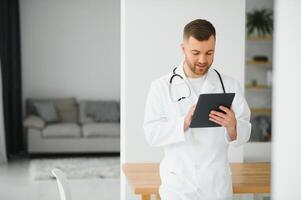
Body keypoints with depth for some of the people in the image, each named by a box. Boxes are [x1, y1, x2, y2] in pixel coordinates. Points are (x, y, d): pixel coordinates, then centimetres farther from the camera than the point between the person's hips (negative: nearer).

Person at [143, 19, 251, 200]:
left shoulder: (230, 86, 1)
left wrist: (232, 125, -26)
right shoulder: (162, 87, -3)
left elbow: (243, 135, -4)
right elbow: (152, 134, -10)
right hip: (178, 184, -1)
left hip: (217, 185, 2)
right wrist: (185, 122, -26)